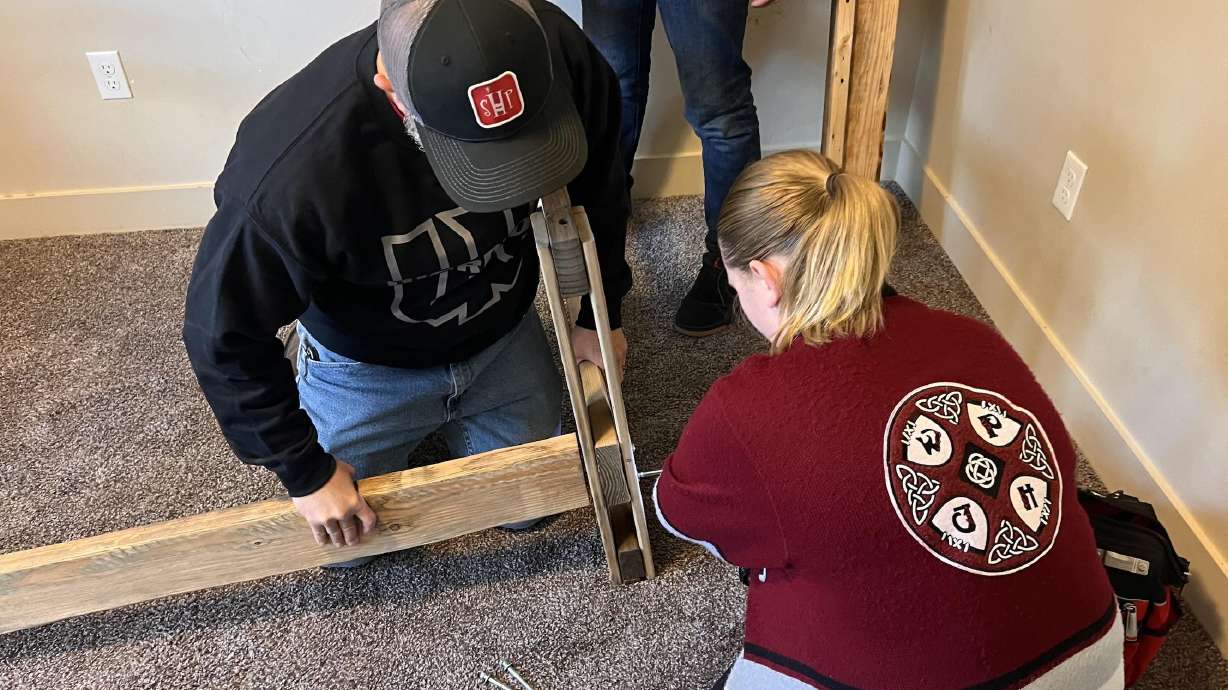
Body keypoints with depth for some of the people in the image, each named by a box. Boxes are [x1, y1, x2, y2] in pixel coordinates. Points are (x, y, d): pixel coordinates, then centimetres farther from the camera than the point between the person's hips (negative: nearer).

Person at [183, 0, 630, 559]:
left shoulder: (557, 51, -31)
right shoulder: (292, 172, -42)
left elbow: (598, 185, -7)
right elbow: (223, 335, -23)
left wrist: (598, 314, 2)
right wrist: (304, 471, -15)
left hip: (505, 335, 3)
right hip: (368, 365, -2)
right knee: (347, 542, 15)